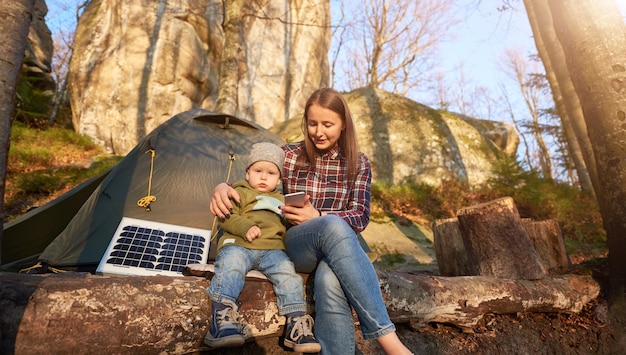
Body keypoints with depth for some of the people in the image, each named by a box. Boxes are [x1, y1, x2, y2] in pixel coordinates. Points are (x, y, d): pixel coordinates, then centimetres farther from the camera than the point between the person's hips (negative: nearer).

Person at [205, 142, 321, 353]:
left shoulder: (281, 200, 31)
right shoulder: (239, 192, 15)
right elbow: (227, 217, 0)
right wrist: (245, 227, -19)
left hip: (272, 249, 3)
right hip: (238, 245, -3)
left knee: (288, 273, -22)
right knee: (230, 267, -34)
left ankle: (297, 325, -15)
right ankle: (222, 321, -35)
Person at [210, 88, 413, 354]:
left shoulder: (358, 163, 8)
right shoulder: (288, 155, 5)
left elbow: (360, 217, 2)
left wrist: (317, 216, -17)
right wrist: (222, 188, -15)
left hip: (339, 248, 1)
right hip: (295, 245, -1)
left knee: (329, 280, -40)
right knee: (335, 227, -38)